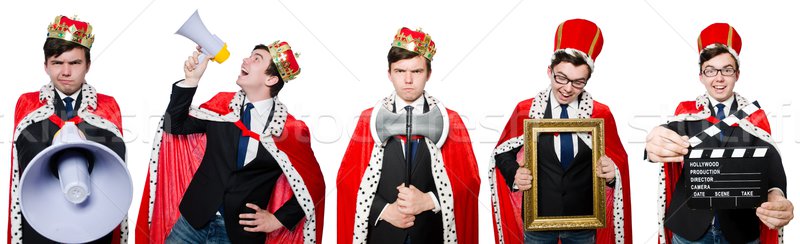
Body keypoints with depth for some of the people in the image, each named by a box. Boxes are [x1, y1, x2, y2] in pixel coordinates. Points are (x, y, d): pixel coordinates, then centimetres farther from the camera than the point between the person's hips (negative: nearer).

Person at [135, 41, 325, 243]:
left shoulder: (290, 129, -8)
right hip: (193, 218, 3)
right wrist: (191, 80, -5)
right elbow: (175, 125, 3)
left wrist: (278, 220, -4)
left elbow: (312, 186, -1)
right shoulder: (222, 104, 4)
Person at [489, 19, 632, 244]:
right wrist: (514, 174, -16)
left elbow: (618, 162, 1)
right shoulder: (525, 110, -5)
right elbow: (502, 153, 4)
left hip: (583, 222, 1)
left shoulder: (601, 115, -4)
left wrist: (611, 172, -21)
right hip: (537, 218, -1)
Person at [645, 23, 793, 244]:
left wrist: (777, 197, -33)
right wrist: (655, 144, -44)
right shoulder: (686, 111, 4)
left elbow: (769, 159, -10)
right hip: (690, 226, 0)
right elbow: (671, 133, -18)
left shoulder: (755, 116, 5)